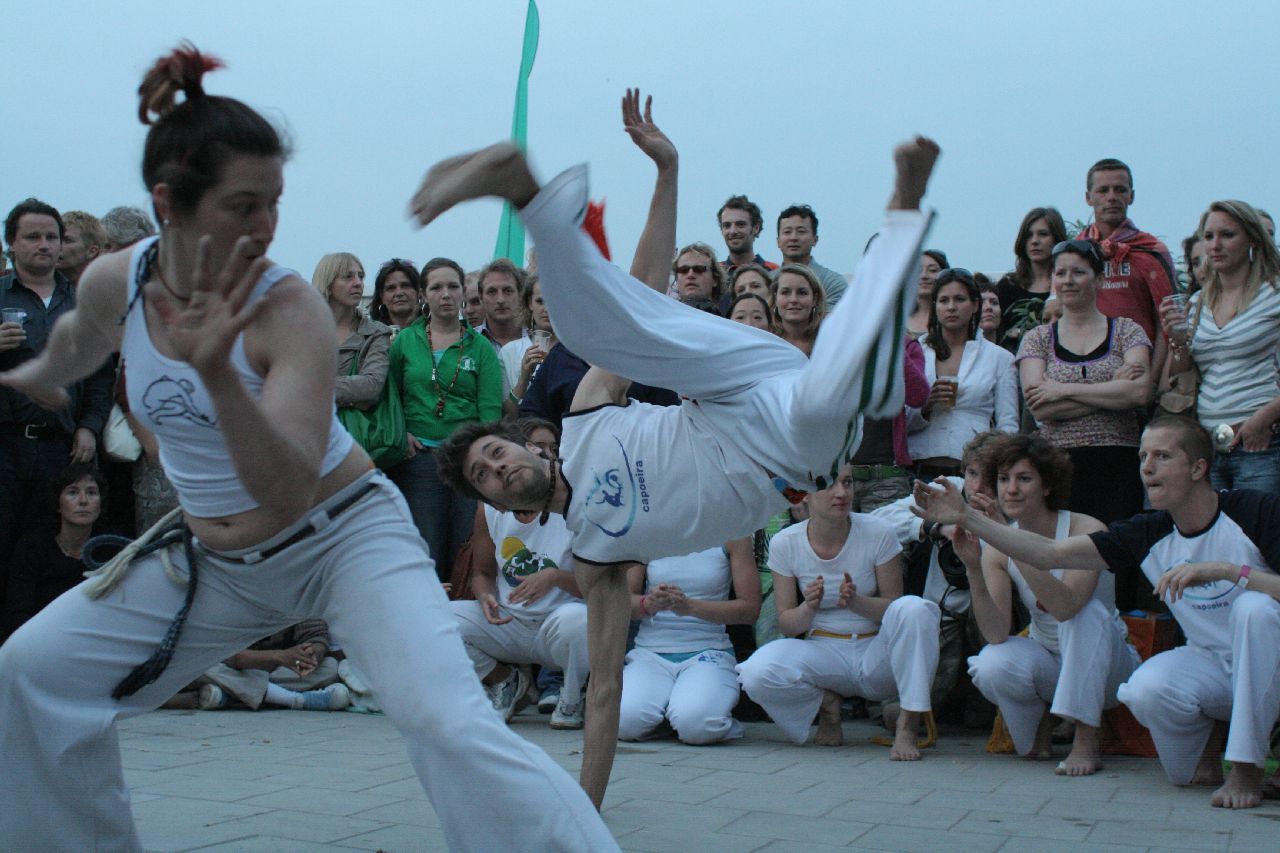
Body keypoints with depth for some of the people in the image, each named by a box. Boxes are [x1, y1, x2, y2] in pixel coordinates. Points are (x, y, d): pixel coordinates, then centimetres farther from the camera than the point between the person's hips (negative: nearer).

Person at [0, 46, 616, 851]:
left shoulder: (292, 309, -25)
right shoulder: (114, 281, -10)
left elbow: (288, 490, -34)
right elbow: (83, 341, 17)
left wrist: (217, 375, -48)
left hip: (345, 536, -6)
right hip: (214, 558, 6)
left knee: (448, 723, -27)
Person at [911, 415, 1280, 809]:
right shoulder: (1149, 534, -4)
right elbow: (1049, 552, -8)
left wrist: (1224, 569, -33)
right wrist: (967, 518, -15)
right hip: (1208, 664, 3)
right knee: (1147, 688, -30)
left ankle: (1245, 767, -22)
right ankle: (1205, 740, 6)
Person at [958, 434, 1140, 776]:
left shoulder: (1087, 530, -20)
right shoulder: (996, 549, -8)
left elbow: (1066, 606, -38)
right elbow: (996, 634, -20)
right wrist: (974, 567, -33)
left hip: (1104, 665, -3)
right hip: (1048, 664, 3)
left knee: (1088, 612, -34)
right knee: (991, 667, -29)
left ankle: (1086, 740, -24)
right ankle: (1040, 722, 5)